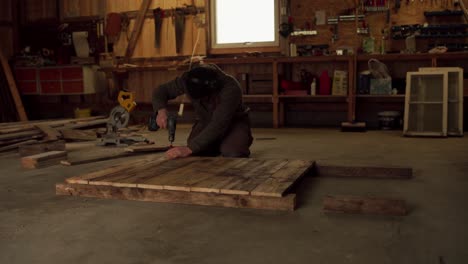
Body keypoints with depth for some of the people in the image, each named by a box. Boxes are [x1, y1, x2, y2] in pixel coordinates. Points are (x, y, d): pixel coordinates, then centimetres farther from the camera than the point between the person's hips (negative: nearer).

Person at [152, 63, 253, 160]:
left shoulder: (231, 87, -36)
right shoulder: (187, 79, -23)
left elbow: (219, 125, -42)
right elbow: (161, 91, -8)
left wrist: (189, 148, -47)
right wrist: (161, 110, -31)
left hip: (234, 121, -4)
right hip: (205, 121, 4)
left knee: (231, 153, -33)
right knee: (195, 153, -21)